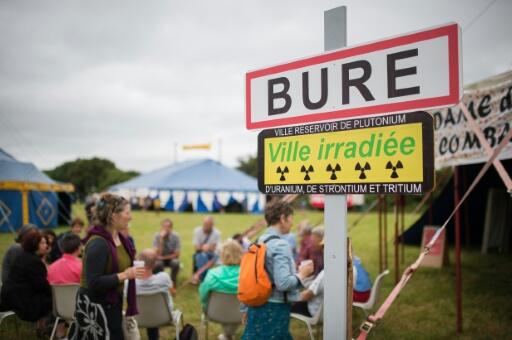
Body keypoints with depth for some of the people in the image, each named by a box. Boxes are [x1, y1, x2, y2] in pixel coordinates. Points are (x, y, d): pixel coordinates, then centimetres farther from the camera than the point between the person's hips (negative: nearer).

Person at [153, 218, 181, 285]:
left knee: (175, 263, -33)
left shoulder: (175, 236, -14)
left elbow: (177, 254, -13)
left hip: (171, 259, 0)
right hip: (161, 260, 0)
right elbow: (158, 254, -25)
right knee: (157, 263, -34)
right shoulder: (157, 236, -15)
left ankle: (173, 281, -9)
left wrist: (163, 257, -19)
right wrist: (161, 239, -32)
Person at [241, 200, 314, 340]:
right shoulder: (280, 245, -17)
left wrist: (246, 308, 21)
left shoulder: (260, 241, 8)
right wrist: (302, 274, -8)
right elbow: (283, 283, -26)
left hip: (258, 305, 8)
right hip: (274, 308, -8)